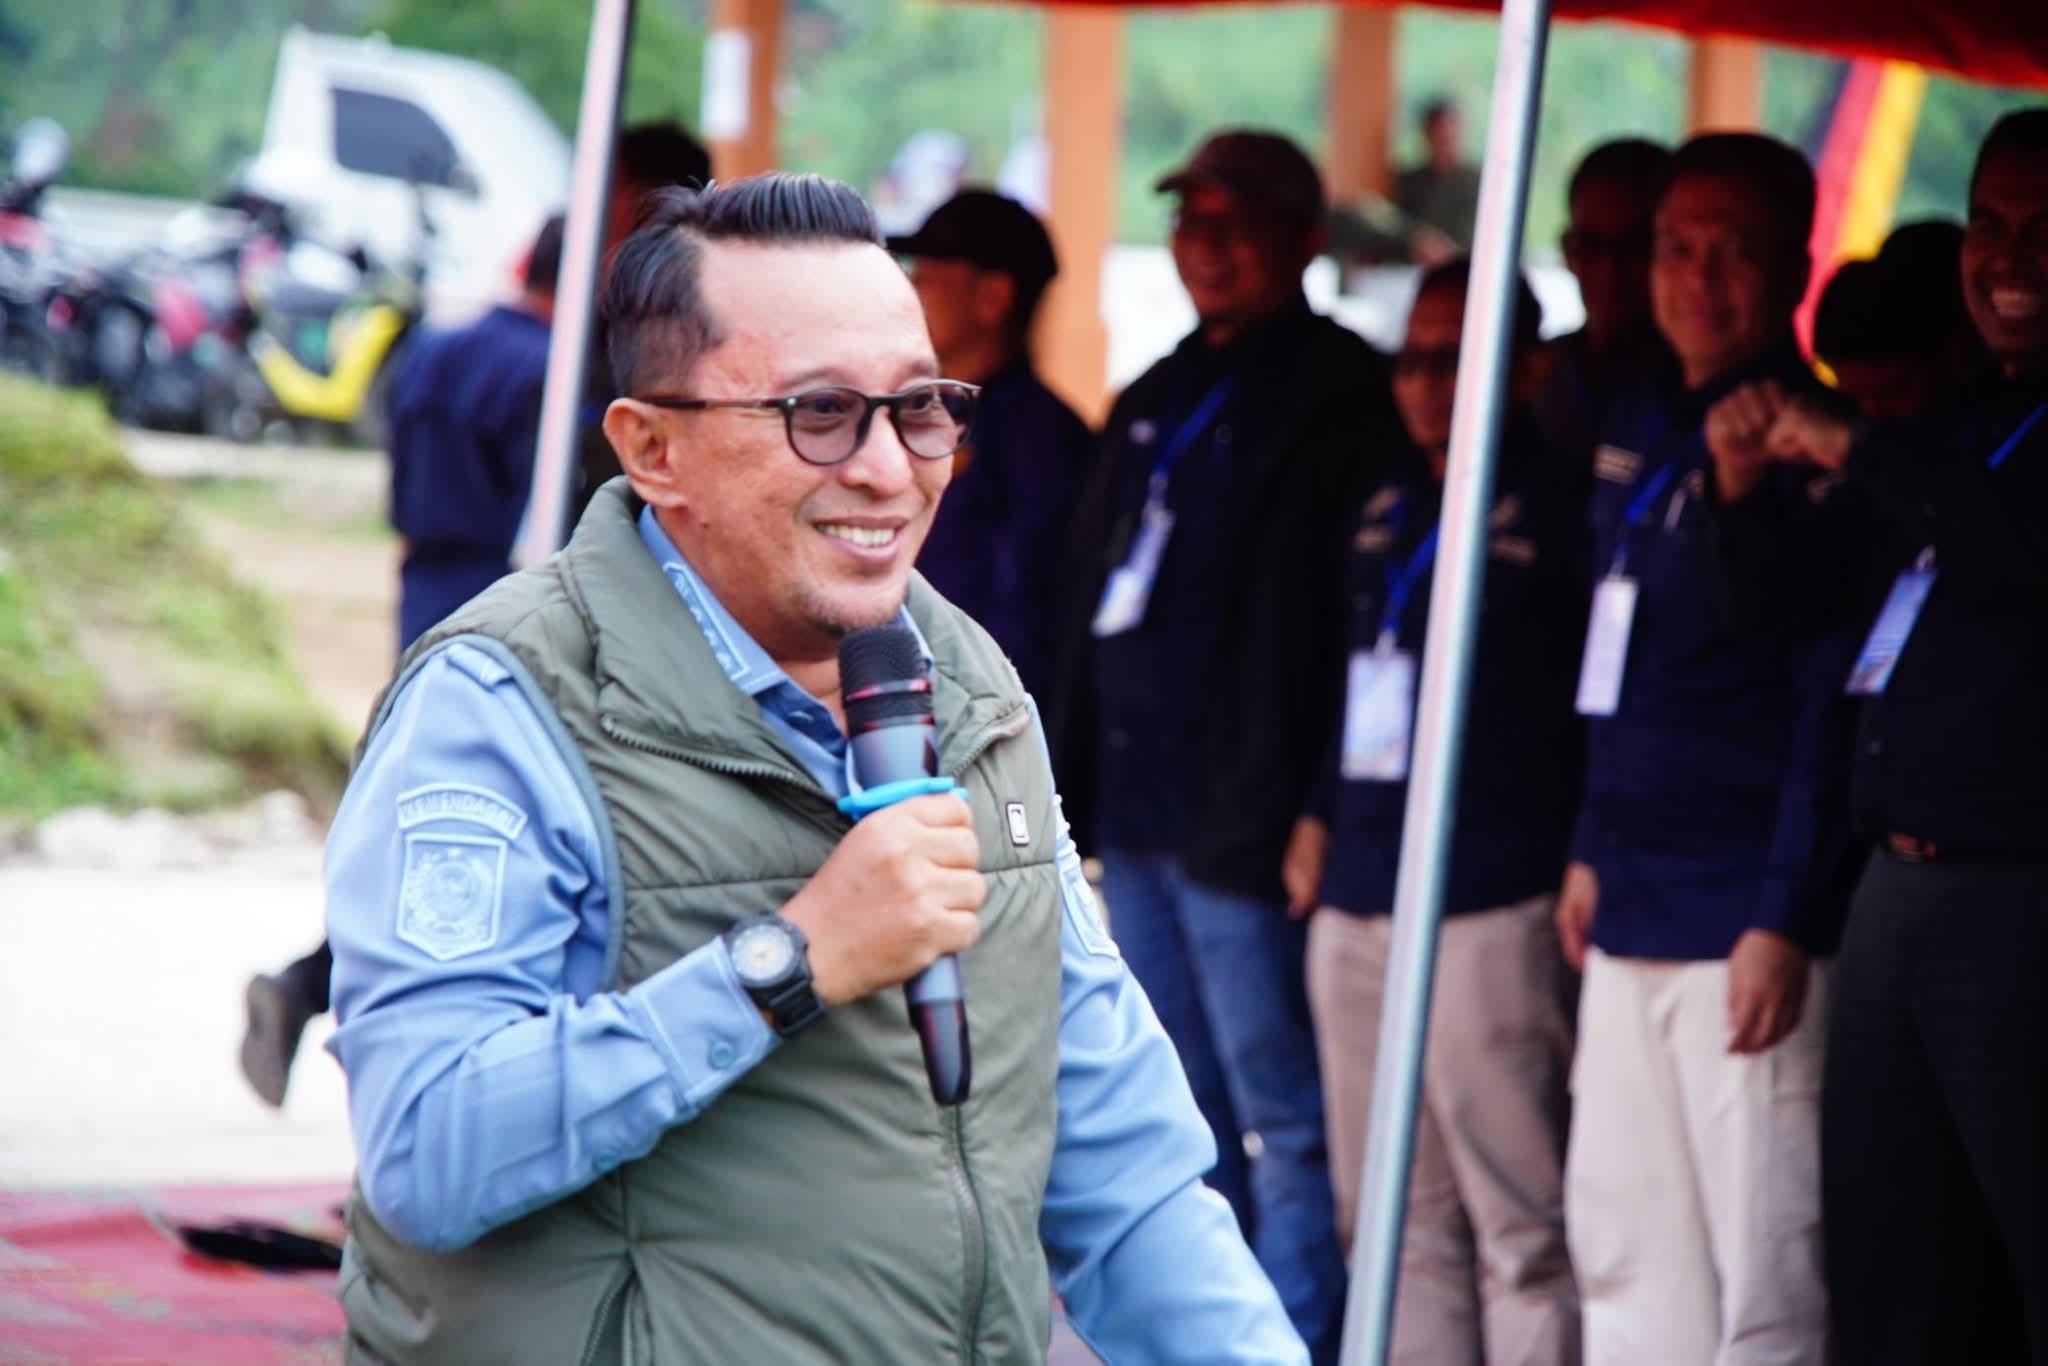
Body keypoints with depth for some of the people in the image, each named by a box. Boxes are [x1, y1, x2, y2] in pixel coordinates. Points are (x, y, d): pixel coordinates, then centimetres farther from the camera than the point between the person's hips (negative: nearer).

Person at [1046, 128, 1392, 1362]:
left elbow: (1337, 605, -15)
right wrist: (1074, 780, 16)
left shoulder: (1339, 400, -8)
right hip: (1135, 807, 9)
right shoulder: (1157, 400, 18)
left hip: (1240, 820, -9)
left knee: (1282, 1120, -6)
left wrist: (1304, 808, -20)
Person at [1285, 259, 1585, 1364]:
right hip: (1358, 901, 8)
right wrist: (1321, 816, 19)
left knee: (1520, 1219, -8)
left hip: (1492, 908, -8)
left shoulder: (1556, 511, -5)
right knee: (1392, 1219, 11)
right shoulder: (1384, 514, 18)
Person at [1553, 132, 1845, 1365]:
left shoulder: (1810, 450, -11)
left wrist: (1786, 920, -18)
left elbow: (1835, 705, -15)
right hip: (1632, 926, 9)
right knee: (1624, 1242, 13)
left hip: (1745, 933, -9)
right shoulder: (1640, 435, 15)